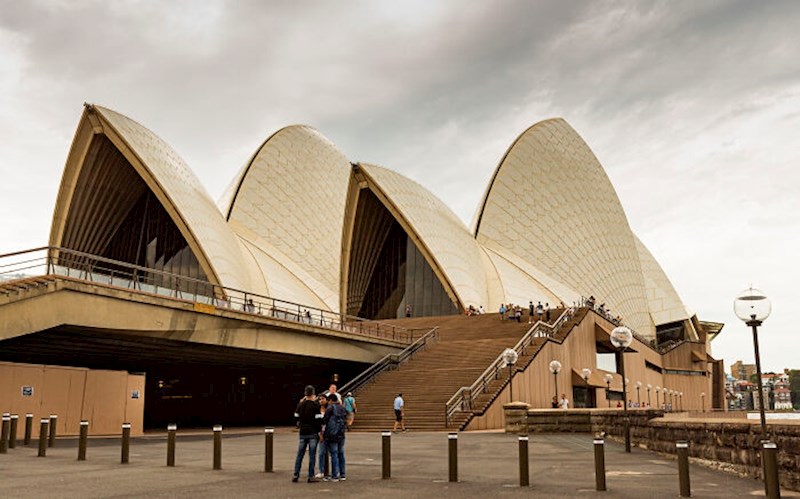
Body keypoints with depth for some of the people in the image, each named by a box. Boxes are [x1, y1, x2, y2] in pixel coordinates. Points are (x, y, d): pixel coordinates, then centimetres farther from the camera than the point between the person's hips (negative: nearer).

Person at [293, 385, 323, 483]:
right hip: (313, 433, -4)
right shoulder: (315, 405, -10)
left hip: (303, 433, 4)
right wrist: (320, 431, -4)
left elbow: (296, 416, 15)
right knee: (312, 455, 0)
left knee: (300, 454, 10)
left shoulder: (300, 404, 3)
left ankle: (296, 475, 8)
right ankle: (311, 476, 0)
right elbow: (318, 419, -12)